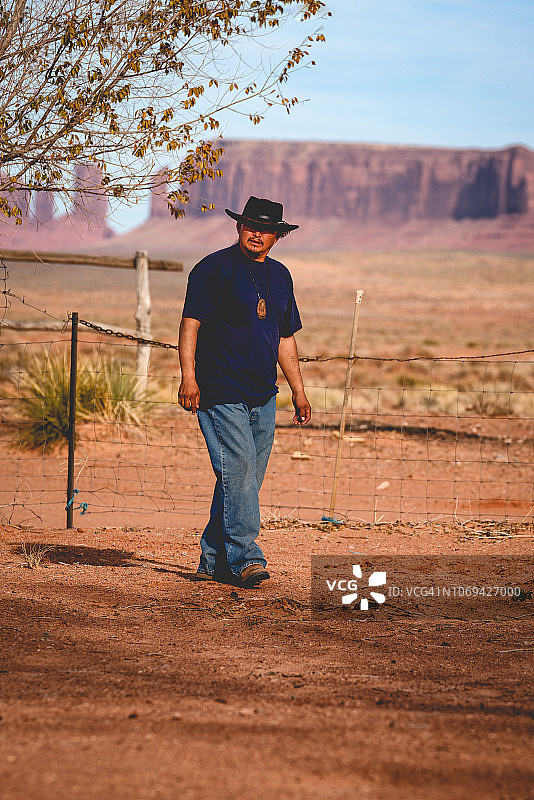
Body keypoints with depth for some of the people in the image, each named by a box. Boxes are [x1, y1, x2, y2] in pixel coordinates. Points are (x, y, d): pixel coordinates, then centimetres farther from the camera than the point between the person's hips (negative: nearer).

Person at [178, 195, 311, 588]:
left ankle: (214, 560, 13)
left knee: (247, 480, 6)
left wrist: (299, 390, 21)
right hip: (220, 392, -7)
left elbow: (286, 338, 24)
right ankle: (245, 557, -17)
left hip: (263, 395, 7)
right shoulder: (215, 268, -3)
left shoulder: (280, 276, 18)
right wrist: (188, 376, -18)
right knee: (238, 470, -15)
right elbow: (190, 323, -8)